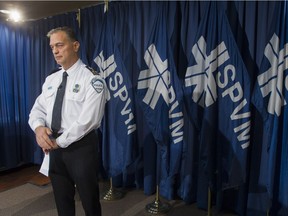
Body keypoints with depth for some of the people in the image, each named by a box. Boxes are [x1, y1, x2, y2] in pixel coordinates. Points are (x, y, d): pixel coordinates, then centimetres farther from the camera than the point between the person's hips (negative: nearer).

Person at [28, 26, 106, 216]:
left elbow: (88, 119, -21)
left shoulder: (91, 79, -13)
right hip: (55, 147, 6)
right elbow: (37, 109, 8)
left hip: (81, 147, -6)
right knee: (62, 200, 21)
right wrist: (39, 127, -14)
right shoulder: (50, 80, 10)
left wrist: (60, 141, -17)